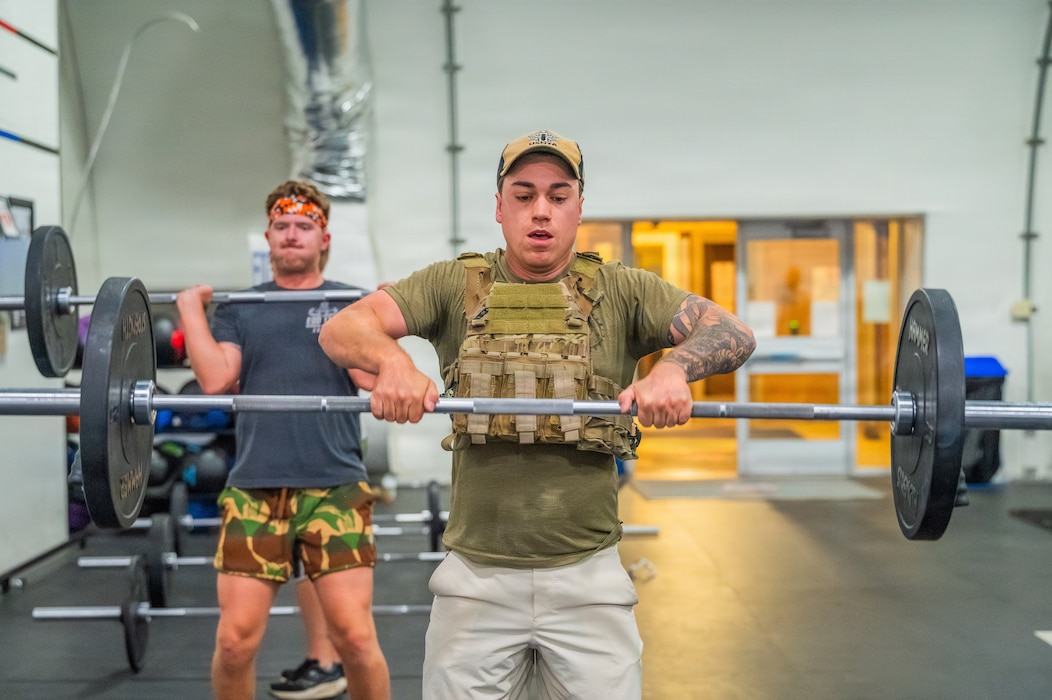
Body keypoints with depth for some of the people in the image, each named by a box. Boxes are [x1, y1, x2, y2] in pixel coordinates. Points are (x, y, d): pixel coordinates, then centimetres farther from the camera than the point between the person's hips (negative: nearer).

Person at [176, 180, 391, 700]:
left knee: (354, 636, -8)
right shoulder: (239, 309, 16)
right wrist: (190, 310, 6)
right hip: (254, 486, 2)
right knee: (235, 640, -3)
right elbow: (216, 380, 1)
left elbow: (371, 374, -1)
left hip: (335, 484, -1)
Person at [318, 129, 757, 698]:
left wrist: (674, 366, -28)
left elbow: (733, 334, -6)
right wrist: (392, 360, -27)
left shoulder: (621, 290, 4)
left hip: (588, 575, 0)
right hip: (476, 575, 1)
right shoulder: (454, 286, 5)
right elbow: (340, 329, -4)